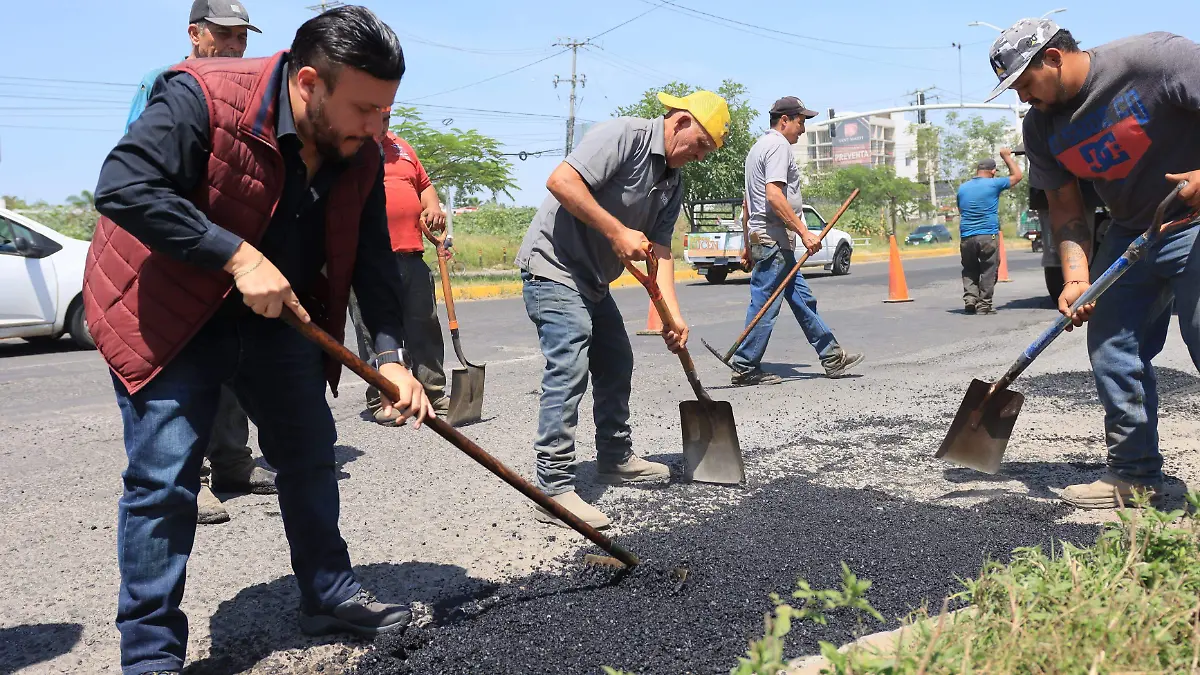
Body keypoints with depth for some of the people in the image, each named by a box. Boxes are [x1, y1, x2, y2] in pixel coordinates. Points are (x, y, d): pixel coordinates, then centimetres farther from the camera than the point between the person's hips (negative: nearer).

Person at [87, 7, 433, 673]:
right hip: (168, 313, -6)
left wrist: (389, 354, -12)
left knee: (310, 454, 11)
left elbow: (373, 260, -2)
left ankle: (328, 593, 29)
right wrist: (238, 257, -36)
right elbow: (122, 185, -34)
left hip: (281, 316, 6)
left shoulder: (361, 157, -6)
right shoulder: (201, 97, -25)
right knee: (163, 478, -8)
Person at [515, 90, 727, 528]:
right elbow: (560, 181, -28)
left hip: (593, 280, 10)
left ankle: (616, 459, 34)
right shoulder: (623, 135, -17)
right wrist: (617, 232, -26)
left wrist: (672, 313, -5)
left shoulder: (674, 182, 10)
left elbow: (659, 249, 7)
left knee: (617, 364, 17)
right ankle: (554, 490, -16)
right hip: (553, 266, -10)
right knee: (568, 369, -18)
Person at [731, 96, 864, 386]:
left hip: (760, 238, 11)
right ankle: (745, 368, -2)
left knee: (803, 299, 12)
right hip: (774, 240, -11)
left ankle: (832, 357, 18)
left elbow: (747, 203, 24)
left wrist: (747, 244, 25)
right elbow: (774, 195, -22)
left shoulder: (759, 146, 23)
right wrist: (804, 232, -22)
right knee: (764, 305, -7)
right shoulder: (779, 146, -9)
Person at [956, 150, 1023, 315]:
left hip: (966, 238, 4)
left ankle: (970, 300, 0)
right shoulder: (993, 184, -2)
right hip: (988, 237, -4)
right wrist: (1006, 156, 20)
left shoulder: (963, 188, 12)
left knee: (969, 271, 13)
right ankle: (983, 305, 1)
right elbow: (1017, 175, 11)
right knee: (988, 272, 3)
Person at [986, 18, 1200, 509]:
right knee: (1112, 352, 3)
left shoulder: (1156, 57, -18)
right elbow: (1066, 211, 2)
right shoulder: (1041, 129, 1)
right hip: (1130, 233, 6)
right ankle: (1135, 476, 15)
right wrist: (1076, 279, -11)